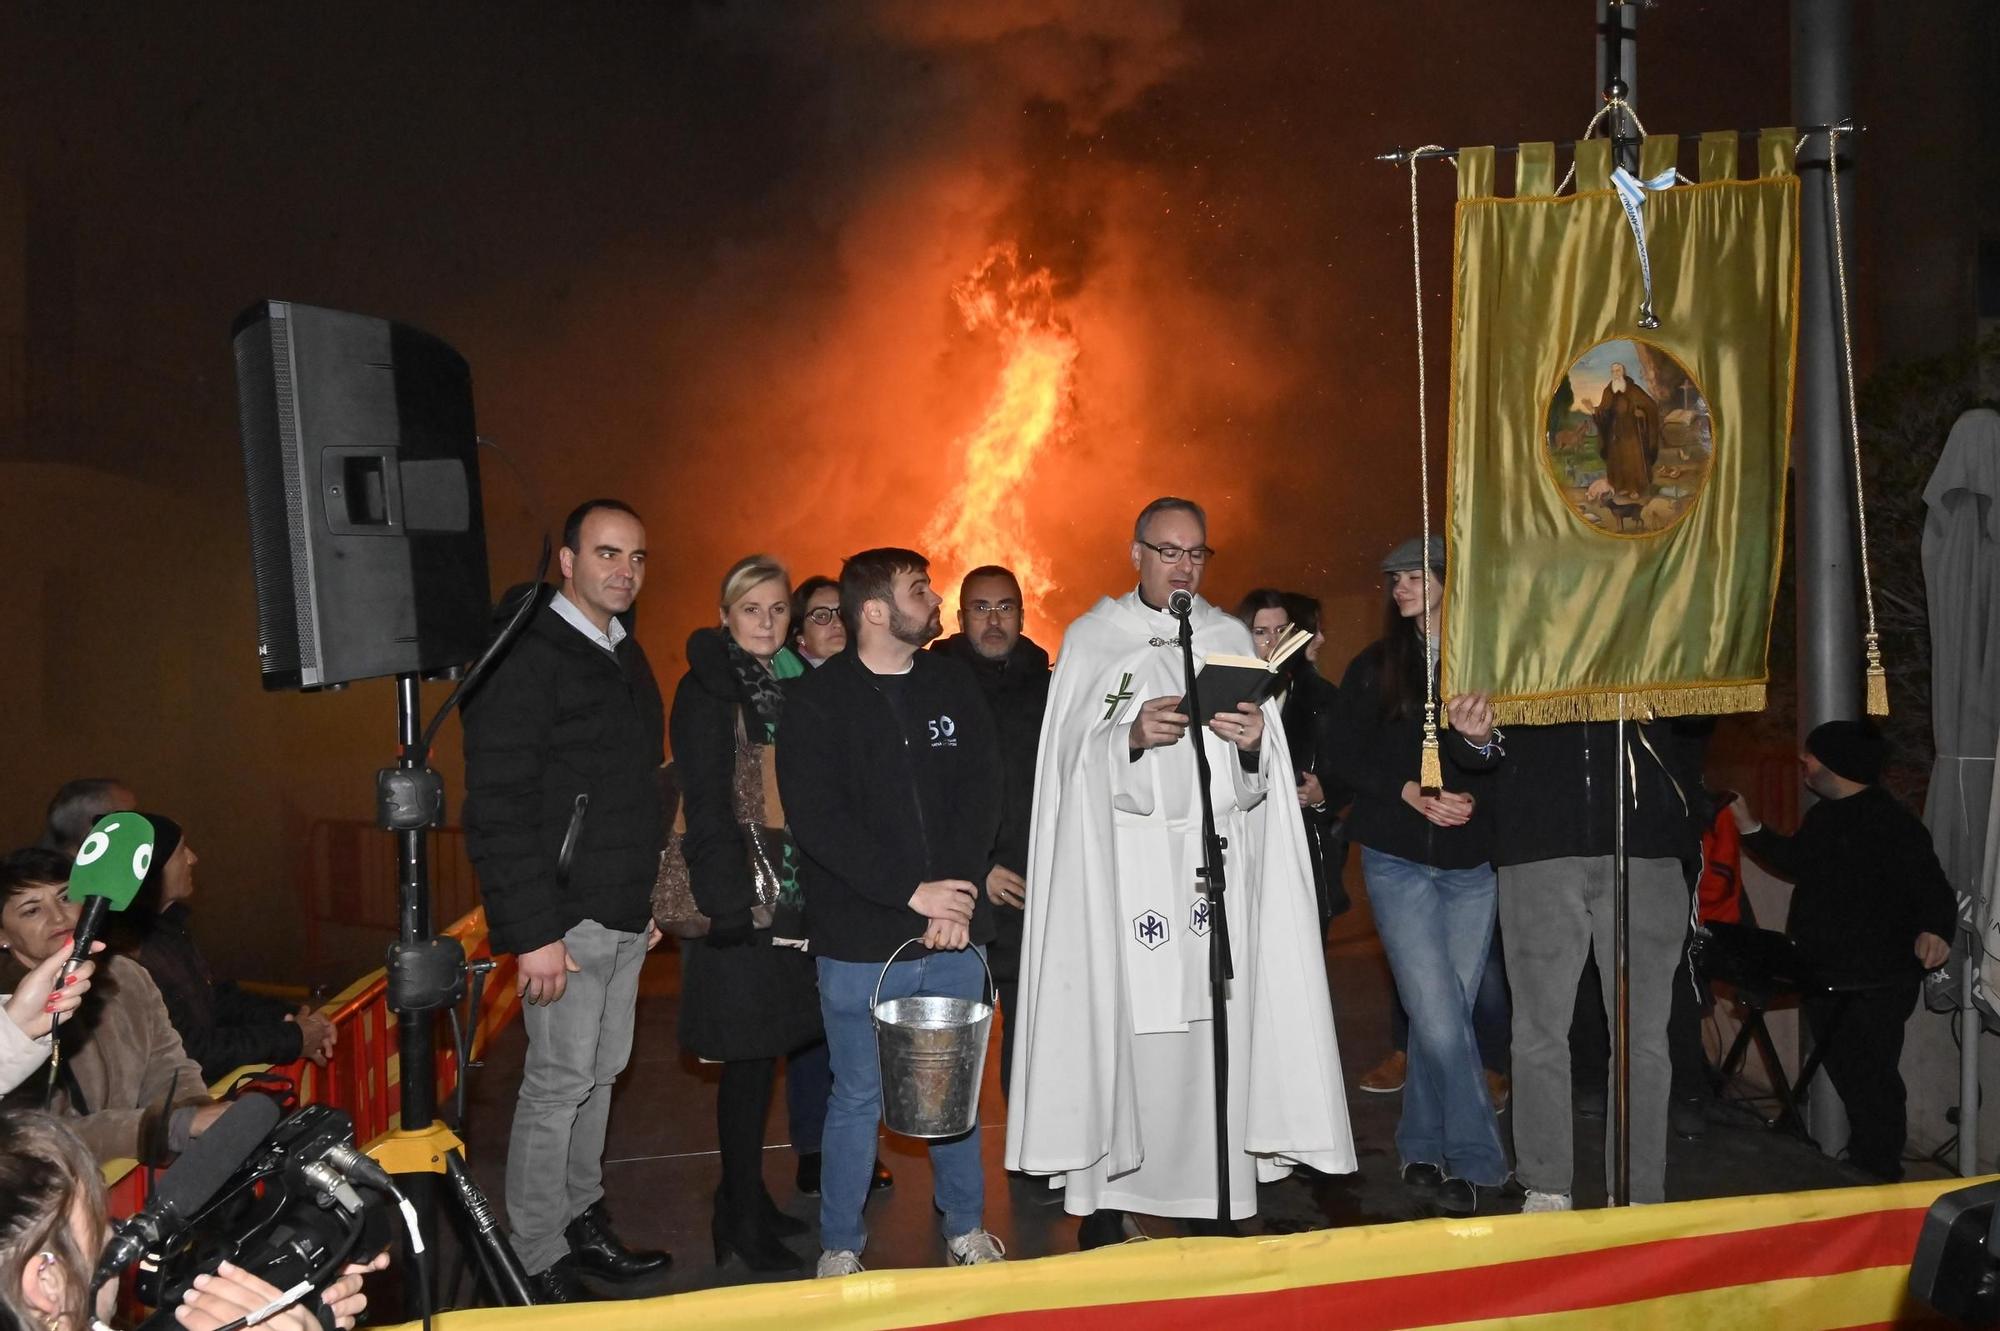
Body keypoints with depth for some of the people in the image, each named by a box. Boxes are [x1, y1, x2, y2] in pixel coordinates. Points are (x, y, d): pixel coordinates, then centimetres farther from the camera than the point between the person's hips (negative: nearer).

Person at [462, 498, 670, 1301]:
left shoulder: (625, 656, 14)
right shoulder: (525, 658, -13)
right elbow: (498, 807, -18)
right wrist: (533, 932, -21)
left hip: (625, 916, 8)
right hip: (566, 918, -8)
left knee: (600, 1075, 15)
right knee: (559, 1083, -2)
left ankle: (584, 1227, 28)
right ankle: (540, 1266, 9)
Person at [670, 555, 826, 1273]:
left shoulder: (791, 684, 13)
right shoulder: (708, 690, -8)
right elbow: (706, 803, -14)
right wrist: (733, 903, -18)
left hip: (789, 896, 7)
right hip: (741, 900, -7)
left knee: (762, 1052, 11)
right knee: (749, 1058, -1)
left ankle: (745, 1201, 24)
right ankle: (743, 1221, 11)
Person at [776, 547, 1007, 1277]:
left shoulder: (952, 685, 8)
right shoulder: (817, 701, -4)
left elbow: (982, 793, 1)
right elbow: (818, 820, -12)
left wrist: (956, 898, -12)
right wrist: (911, 891, -16)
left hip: (955, 935, 4)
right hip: (861, 942, -3)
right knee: (858, 1098, 6)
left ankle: (966, 1227, 30)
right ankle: (840, 1245, 21)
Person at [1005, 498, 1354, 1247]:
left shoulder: (1230, 638, 14)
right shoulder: (1090, 639, 7)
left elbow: (1257, 782, 9)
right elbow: (1074, 759, -2)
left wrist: (1254, 742, -13)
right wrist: (1133, 736, -20)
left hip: (1211, 863, 2)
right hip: (1123, 867, -2)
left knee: (1212, 1023, -2)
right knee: (1118, 1026, -7)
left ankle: (1211, 1204, 5)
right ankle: (1104, 1202, 1)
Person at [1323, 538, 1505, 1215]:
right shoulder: (1373, 669, 6)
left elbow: (1510, 762, -3)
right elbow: (1346, 758, 3)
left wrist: (1480, 740, -26)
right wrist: (1411, 794, -12)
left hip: (1470, 862, 1)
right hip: (1397, 860, -1)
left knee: (1447, 1015, 6)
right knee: (1439, 1019, -10)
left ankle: (1423, 1151, 21)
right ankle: (1473, 1160, 1)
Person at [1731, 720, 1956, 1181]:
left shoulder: (1891, 823, -17)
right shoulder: (1822, 817, 13)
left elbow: (1932, 887, -23)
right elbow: (1797, 862, 31)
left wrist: (1935, 930, -41)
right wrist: (1751, 829, 27)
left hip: (1874, 985, -9)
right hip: (1825, 979, 9)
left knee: (1869, 1079, -5)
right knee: (1845, 1074, 18)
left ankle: (1878, 1177, 6)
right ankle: (1861, 1161, 31)